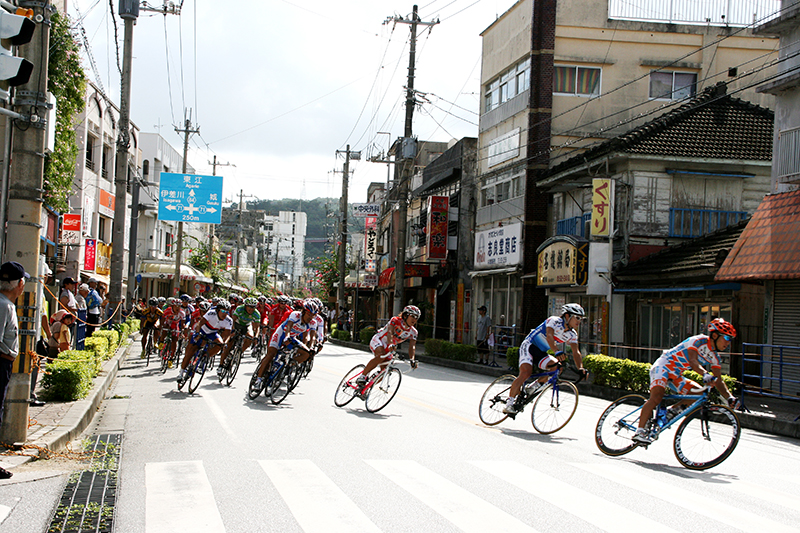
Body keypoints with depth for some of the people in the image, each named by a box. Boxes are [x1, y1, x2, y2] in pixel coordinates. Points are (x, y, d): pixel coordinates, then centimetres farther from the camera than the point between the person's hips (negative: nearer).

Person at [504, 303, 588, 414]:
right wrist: (557, 352, -50)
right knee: (526, 372, -27)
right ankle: (509, 403, -23)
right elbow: (549, 336, -35)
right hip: (529, 346, -7)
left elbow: (576, 352, -5)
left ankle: (537, 385, 1)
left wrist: (580, 368, -22)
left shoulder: (572, 335, 2)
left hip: (542, 353, 7)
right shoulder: (554, 321, -18)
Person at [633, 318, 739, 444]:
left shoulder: (714, 356, 7)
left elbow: (719, 381, 4)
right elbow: (693, 361, -31)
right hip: (662, 367, -9)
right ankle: (639, 432, -31)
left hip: (675, 376, 9)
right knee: (657, 397, -28)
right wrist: (705, 375, -49)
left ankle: (671, 410, 8)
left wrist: (729, 397, -12)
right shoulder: (698, 341, -16)